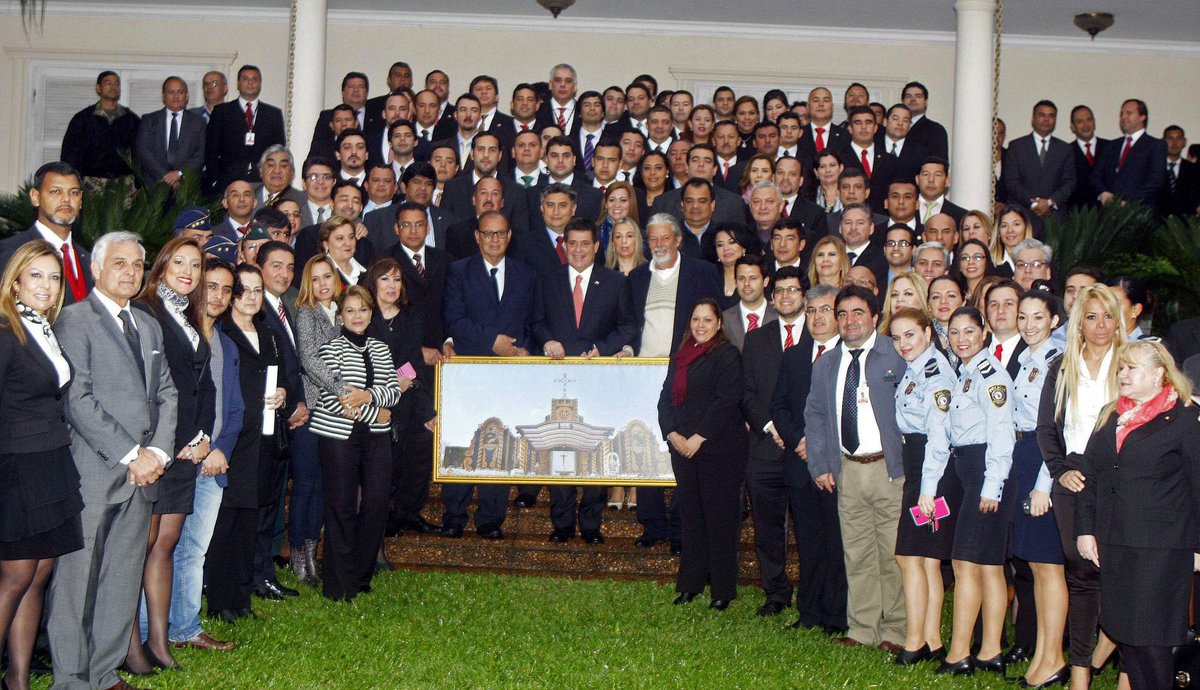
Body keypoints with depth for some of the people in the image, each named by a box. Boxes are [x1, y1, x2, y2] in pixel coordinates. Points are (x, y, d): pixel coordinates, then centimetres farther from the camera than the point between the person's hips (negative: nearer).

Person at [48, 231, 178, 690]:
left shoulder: (149, 326, 19)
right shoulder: (75, 320, -4)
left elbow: (165, 394, 16)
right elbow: (79, 399, -12)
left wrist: (157, 452, 0)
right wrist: (130, 455, -14)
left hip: (142, 471, 6)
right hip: (94, 471, -6)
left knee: (124, 578, 9)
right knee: (76, 576, -2)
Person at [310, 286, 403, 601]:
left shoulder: (380, 349, 15)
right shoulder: (331, 349, -1)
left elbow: (394, 390, 7)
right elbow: (330, 398, -11)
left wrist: (368, 395, -13)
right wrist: (374, 413, -8)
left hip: (376, 436, 5)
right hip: (339, 436, -4)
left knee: (377, 502, 0)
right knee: (342, 507, -2)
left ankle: (362, 575, 16)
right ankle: (339, 585, 7)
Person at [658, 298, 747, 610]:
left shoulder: (727, 355, -4)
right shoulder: (680, 356, 16)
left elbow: (726, 401, -13)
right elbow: (666, 397, 12)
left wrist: (699, 438, -16)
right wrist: (672, 434, -4)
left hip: (719, 448, -6)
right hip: (683, 448, 6)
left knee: (719, 517, -2)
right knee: (689, 515, 10)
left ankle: (723, 590, 6)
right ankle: (690, 583, 18)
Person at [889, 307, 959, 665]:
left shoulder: (936, 373, -14)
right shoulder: (912, 370, 14)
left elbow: (939, 434, -20)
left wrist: (928, 488, -22)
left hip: (934, 470, -9)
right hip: (915, 464, 9)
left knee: (910, 555, -6)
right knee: (927, 559, 11)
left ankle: (915, 643, 1)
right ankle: (932, 642, 17)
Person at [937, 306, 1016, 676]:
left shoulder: (989, 373, -12)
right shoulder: (964, 374, 17)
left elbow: (1001, 432, -18)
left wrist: (992, 486, -21)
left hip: (988, 469, -10)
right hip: (969, 471, 10)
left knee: (966, 562, -7)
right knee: (989, 564, 10)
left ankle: (959, 655, -3)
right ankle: (990, 653, 15)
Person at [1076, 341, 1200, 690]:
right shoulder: (1110, 416, 15)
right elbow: (1089, 475, 14)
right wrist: (1085, 529, 6)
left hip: (1160, 550, -6)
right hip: (1113, 545, 6)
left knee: (1150, 635, -4)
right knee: (1122, 631, 9)